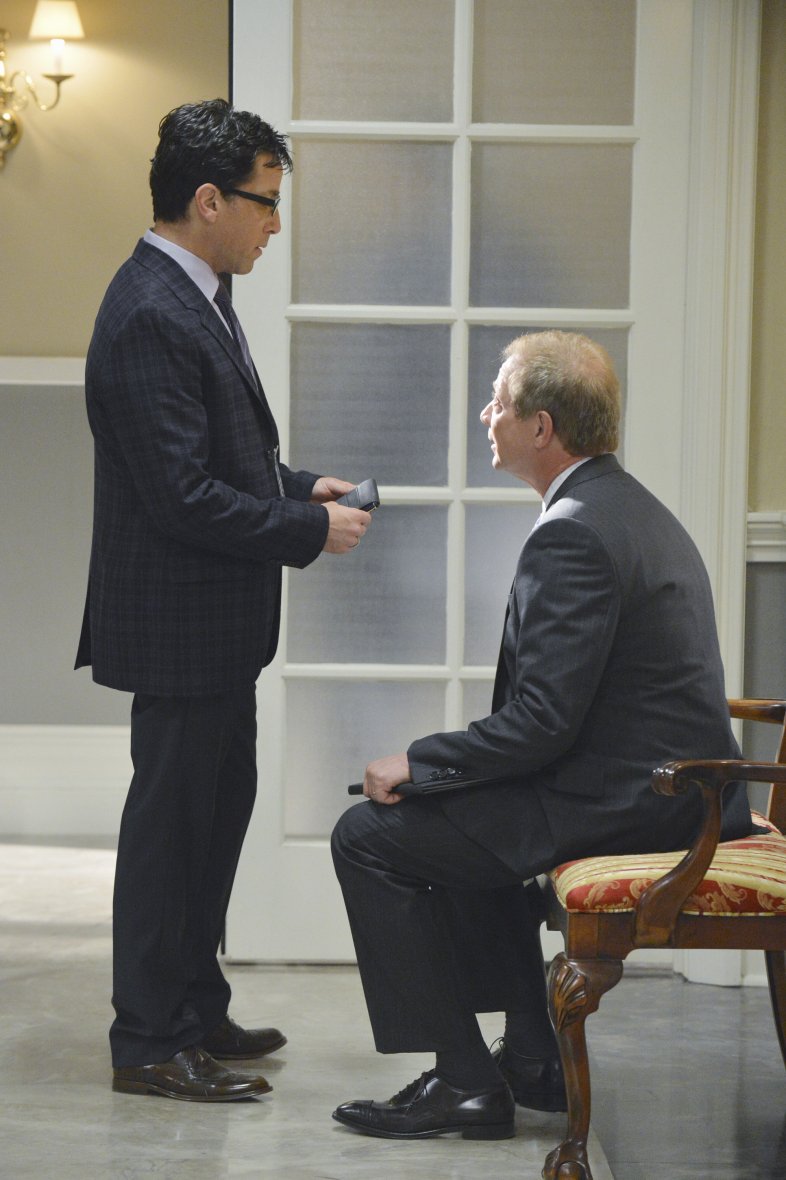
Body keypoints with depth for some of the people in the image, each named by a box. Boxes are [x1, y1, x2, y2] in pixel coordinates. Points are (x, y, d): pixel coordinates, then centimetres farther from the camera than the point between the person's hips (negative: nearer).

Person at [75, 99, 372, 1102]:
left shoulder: (191, 297, 10)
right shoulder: (150, 317, -22)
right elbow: (183, 495, -25)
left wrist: (300, 487, 8)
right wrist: (309, 530, -17)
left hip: (217, 621, 10)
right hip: (179, 622, -10)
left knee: (218, 806, 18)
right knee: (171, 820, -1)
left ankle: (196, 1008, 31)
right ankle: (150, 1044, 11)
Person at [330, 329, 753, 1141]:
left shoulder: (573, 535, -19)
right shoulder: (635, 510, 14)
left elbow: (544, 721, -23)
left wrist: (417, 762, -10)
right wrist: (441, 763, 14)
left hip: (624, 803, -11)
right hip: (680, 790, 11)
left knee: (370, 836, -3)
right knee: (465, 812, 31)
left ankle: (465, 1081, 1)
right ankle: (532, 1058, 28)